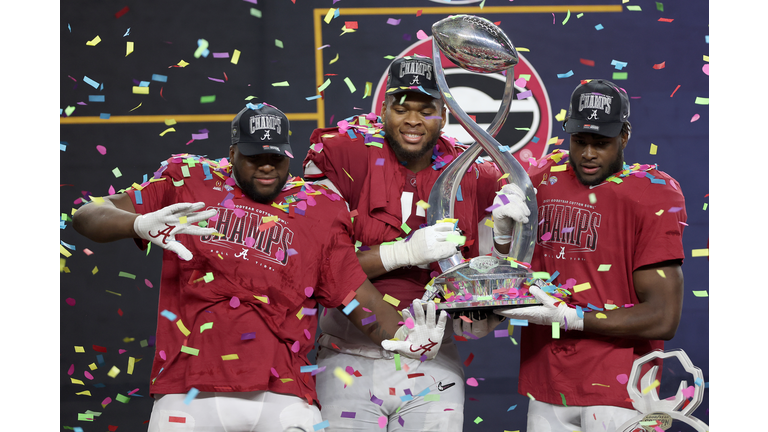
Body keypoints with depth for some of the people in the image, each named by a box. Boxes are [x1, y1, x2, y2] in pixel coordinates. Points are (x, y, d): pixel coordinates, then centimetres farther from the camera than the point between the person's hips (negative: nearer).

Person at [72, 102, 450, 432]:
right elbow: (88, 217, 5)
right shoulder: (188, 183, 11)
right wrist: (142, 225, -17)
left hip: (283, 399, 1)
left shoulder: (318, 210, 12)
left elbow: (358, 297, 8)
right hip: (188, 395, 0)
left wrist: (403, 336, -13)